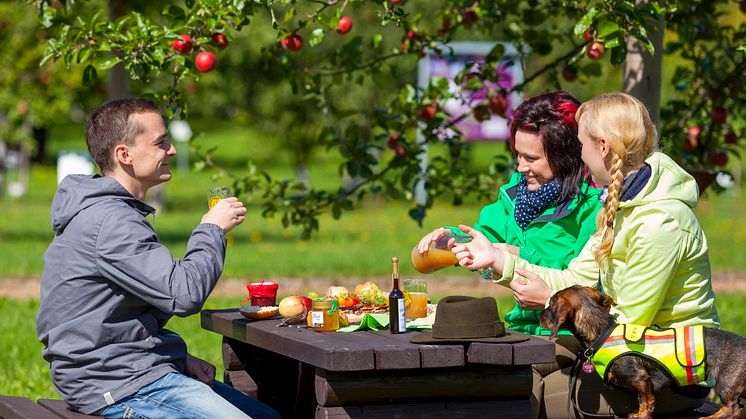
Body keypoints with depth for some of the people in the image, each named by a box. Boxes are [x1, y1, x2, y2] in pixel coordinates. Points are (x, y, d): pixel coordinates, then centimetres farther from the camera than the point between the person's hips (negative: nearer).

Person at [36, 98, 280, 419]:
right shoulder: (108, 222, -18)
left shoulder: (113, 213, 17)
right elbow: (184, 294, -24)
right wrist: (212, 230, -8)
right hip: (118, 387, -11)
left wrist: (181, 359, 10)